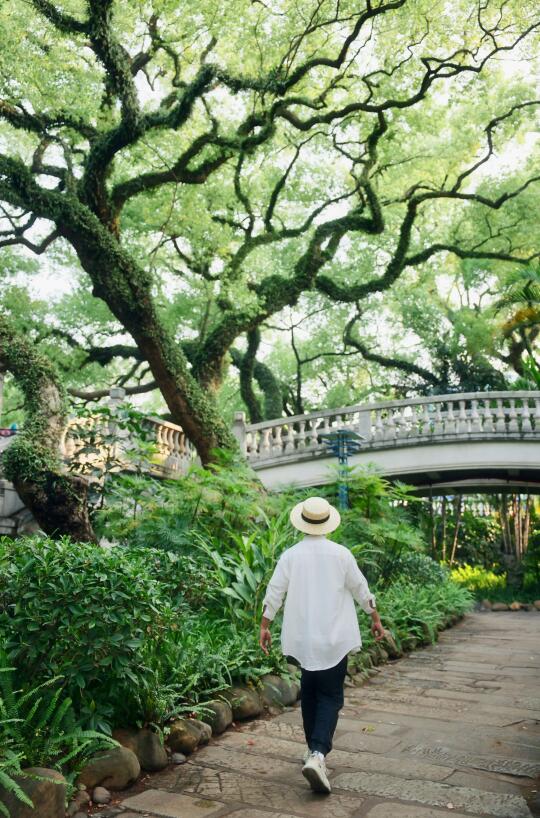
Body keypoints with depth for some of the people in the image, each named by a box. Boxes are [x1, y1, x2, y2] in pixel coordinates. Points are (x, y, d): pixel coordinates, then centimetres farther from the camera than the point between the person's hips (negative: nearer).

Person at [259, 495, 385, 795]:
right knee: (330, 696, 3)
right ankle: (318, 754, -14)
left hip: (302, 638, 2)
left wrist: (264, 626, 8)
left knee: (309, 692, 19)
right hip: (333, 638, -2)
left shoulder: (290, 555, -4)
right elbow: (361, 589, 2)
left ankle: (314, 749, 30)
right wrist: (376, 619, 16)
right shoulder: (340, 554, -6)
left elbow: (274, 593, -2)